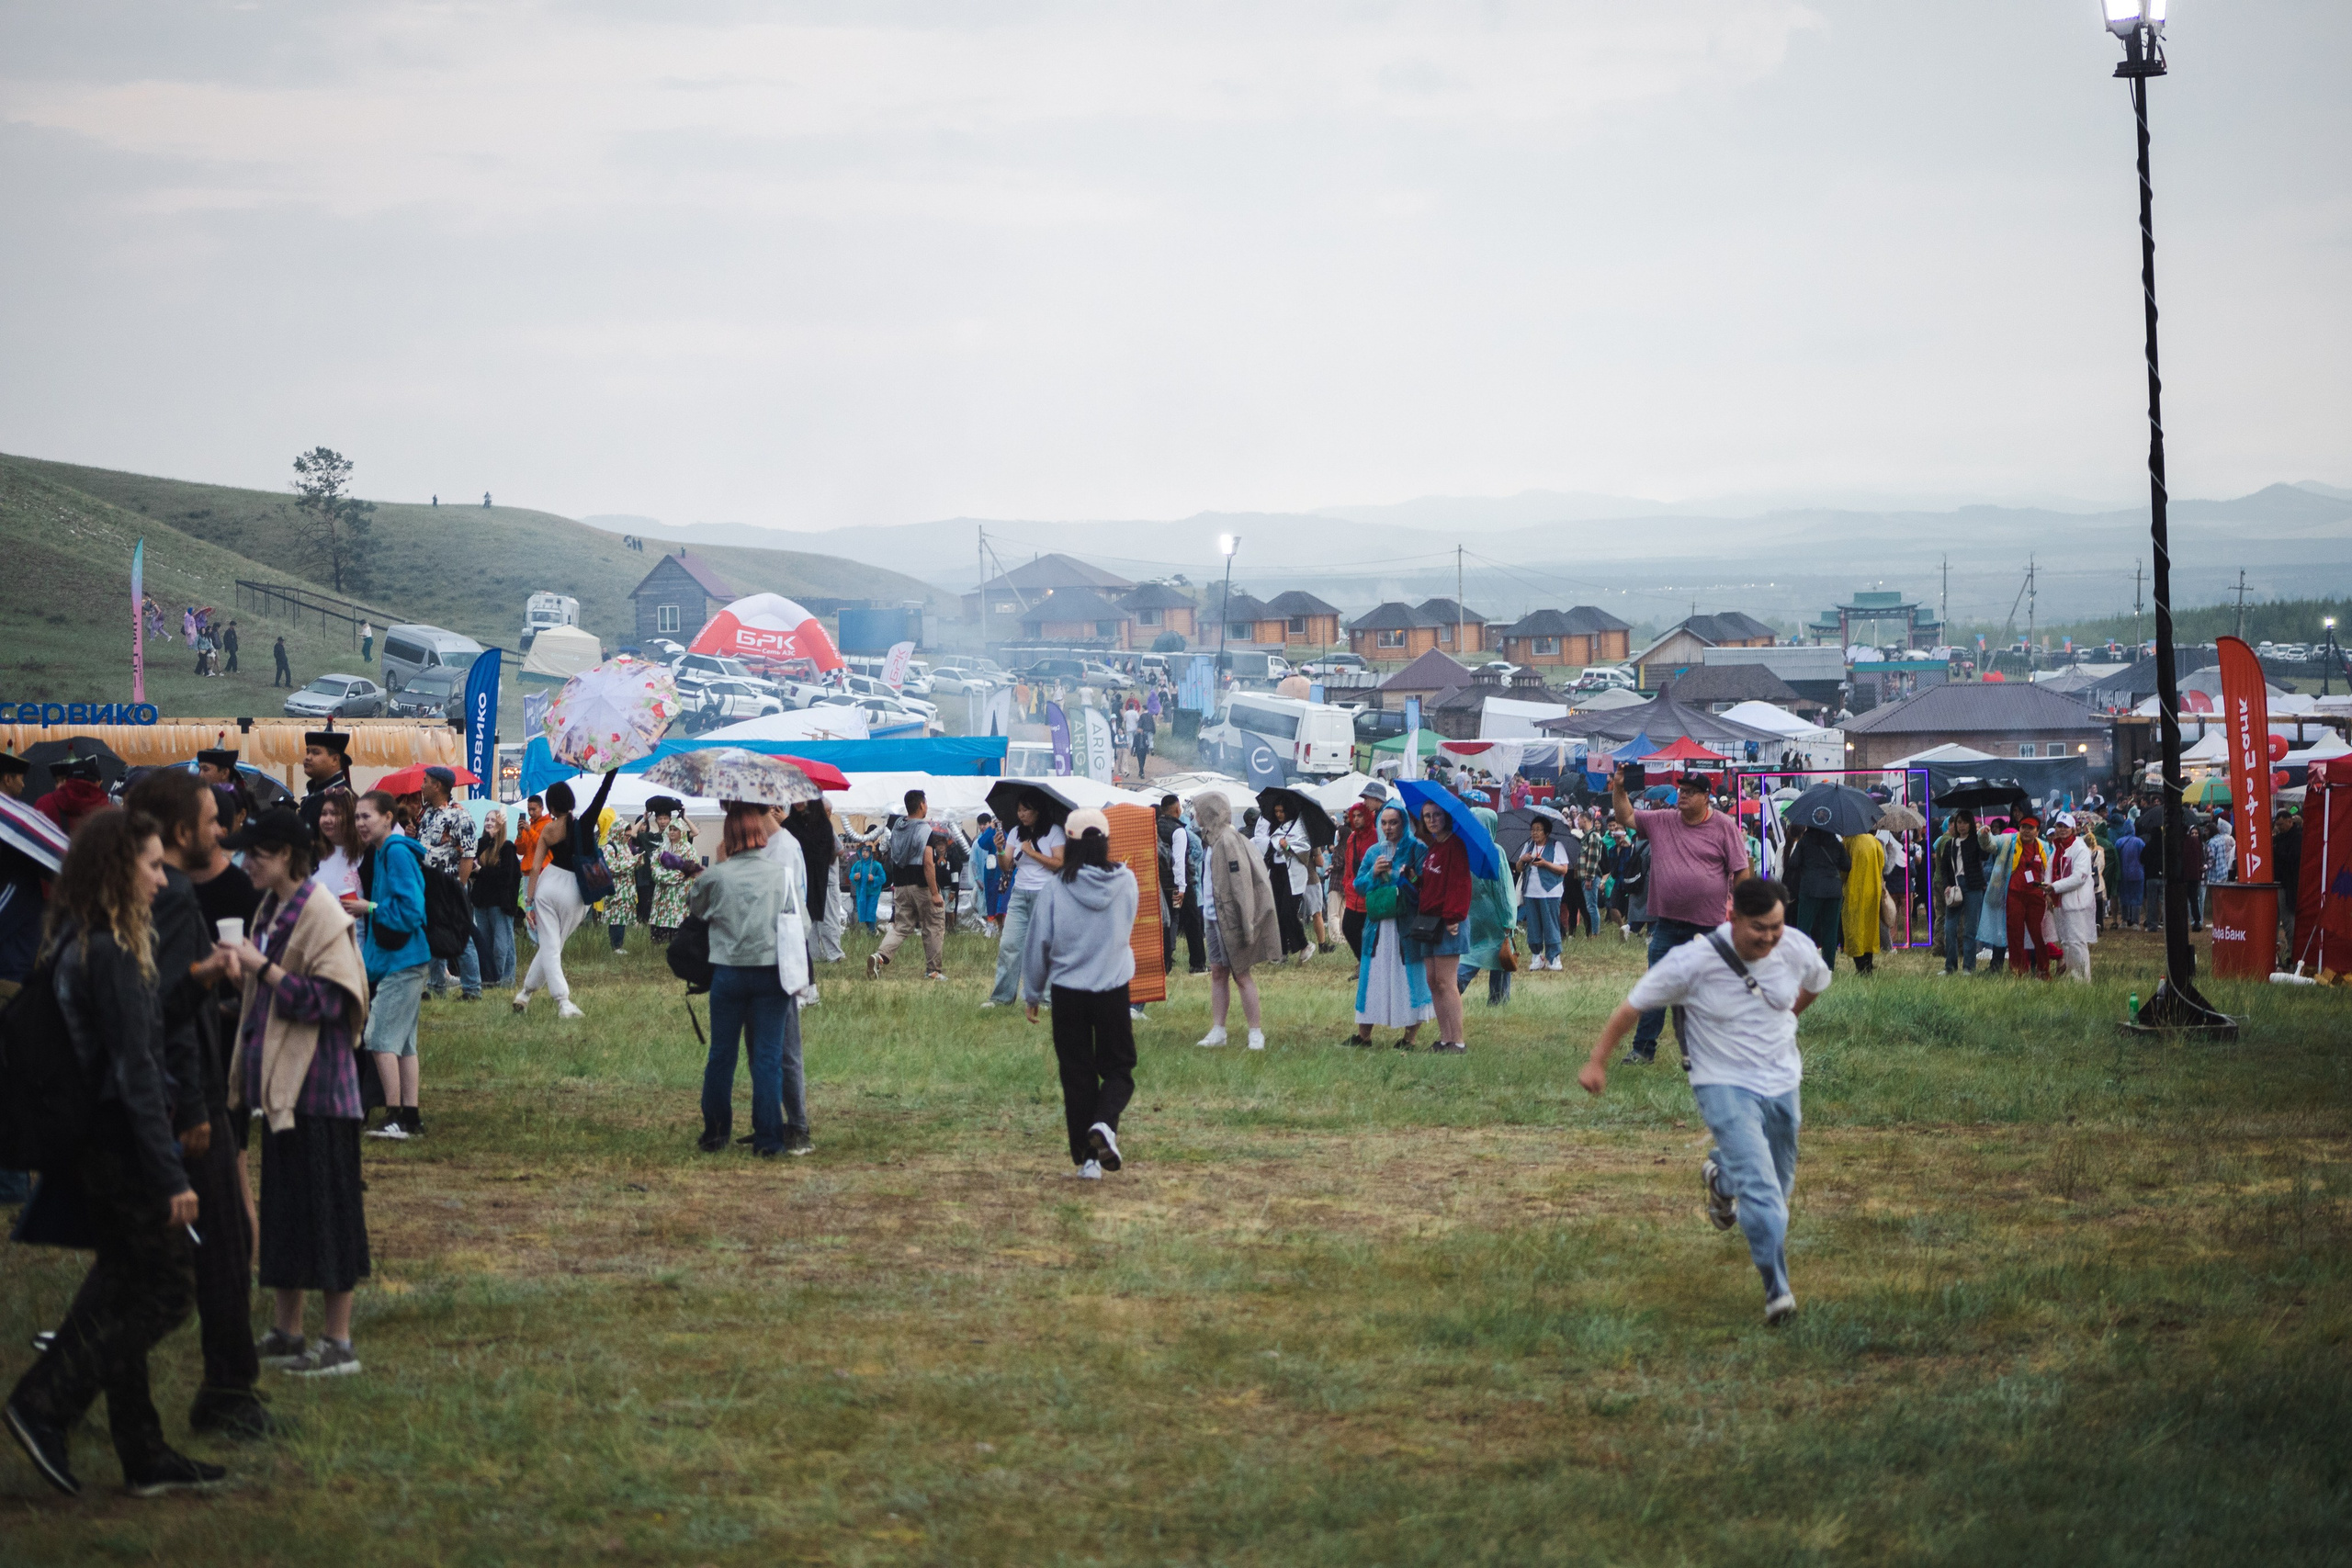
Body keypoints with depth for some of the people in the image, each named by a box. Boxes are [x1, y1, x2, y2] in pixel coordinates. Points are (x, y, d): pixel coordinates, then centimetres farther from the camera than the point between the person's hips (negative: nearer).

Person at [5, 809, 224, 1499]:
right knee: (167, 1287, -1)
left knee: (124, 1290, 12)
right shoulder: (112, 955, -19)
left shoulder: (69, 947, 10)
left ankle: (144, 1455, 17)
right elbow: (135, 1072, -21)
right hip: (118, 1146, -10)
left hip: (86, 1147, 10)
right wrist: (172, 1175, -19)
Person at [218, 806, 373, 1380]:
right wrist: (242, 973, 5)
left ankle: (339, 1343, 4)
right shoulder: (270, 908, 12)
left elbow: (325, 1000, -20)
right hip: (278, 1080, 9)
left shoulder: (320, 914, -14)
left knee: (325, 1207, -3)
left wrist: (261, 967, -21)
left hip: (318, 1085, -9)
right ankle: (286, 1333, 22)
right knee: (283, 1204, 14)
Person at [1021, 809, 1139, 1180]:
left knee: (1077, 1074, 9)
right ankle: (1104, 1124, -17)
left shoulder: (1056, 889, -9)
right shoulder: (1126, 882, -5)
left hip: (1068, 993, 0)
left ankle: (1087, 1157, 8)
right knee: (1118, 1069, 12)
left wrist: (1033, 994, 10)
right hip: (1113, 992, 1)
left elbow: (1038, 944, -2)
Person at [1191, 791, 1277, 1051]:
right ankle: (1218, 1031, 13)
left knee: (1241, 974, -3)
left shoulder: (1228, 841, -16)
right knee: (1217, 973, 9)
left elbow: (1241, 882, -20)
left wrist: (1243, 922, -22)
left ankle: (1256, 1032, 3)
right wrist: (1205, 922, 16)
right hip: (1213, 917, 9)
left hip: (1230, 918, -9)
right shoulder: (1210, 840, 13)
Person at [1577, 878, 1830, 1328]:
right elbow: (1634, 1005, -9)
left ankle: (1719, 1177, 49)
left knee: (1779, 1186, 17)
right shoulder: (1694, 961, -20)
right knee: (1761, 1189, -21)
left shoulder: (1798, 949, -8)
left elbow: (1816, 983, 19)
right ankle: (1777, 1291, -17)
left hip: (1782, 1083, 5)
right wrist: (1597, 1062, -6)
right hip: (1724, 1085, -5)